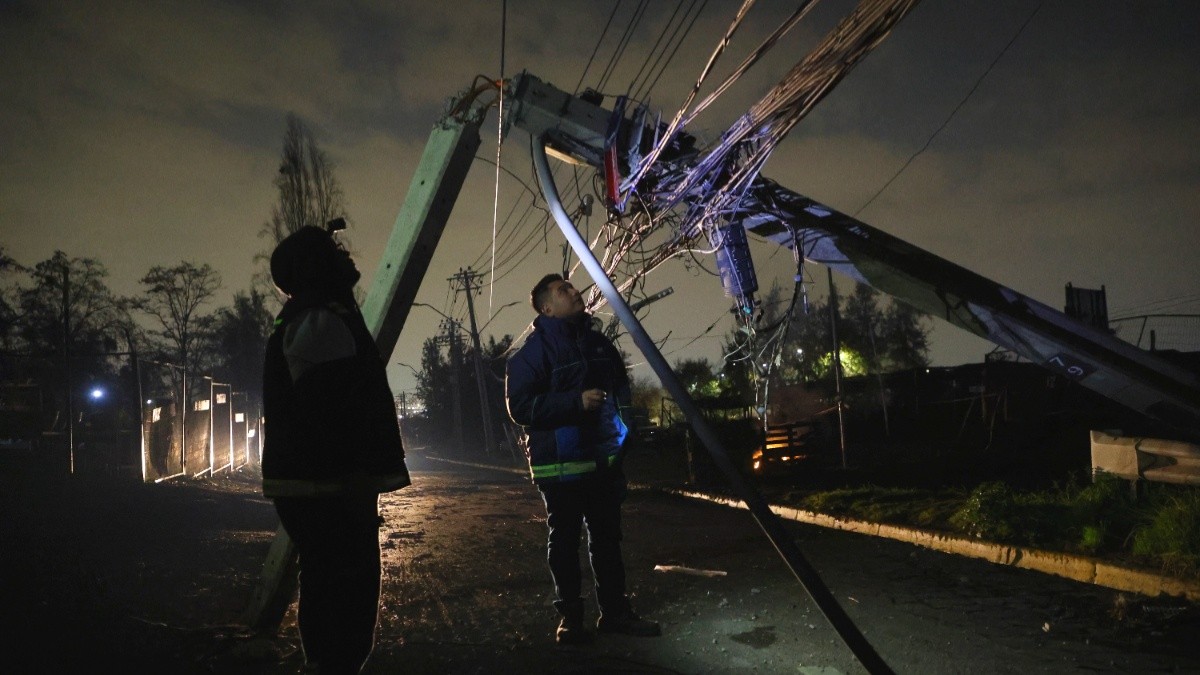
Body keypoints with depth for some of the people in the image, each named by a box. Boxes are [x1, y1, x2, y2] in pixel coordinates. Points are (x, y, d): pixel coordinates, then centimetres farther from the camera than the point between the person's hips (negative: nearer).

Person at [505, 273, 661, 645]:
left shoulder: (599, 343, 11)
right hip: (561, 464, -6)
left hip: (604, 460, 6)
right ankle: (570, 616, 18)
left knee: (607, 538, 12)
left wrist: (621, 422, 7)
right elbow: (520, 407, -16)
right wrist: (577, 401, -21)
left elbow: (621, 389, 26)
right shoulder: (535, 349, -9)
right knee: (564, 541, 5)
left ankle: (615, 611, 23)